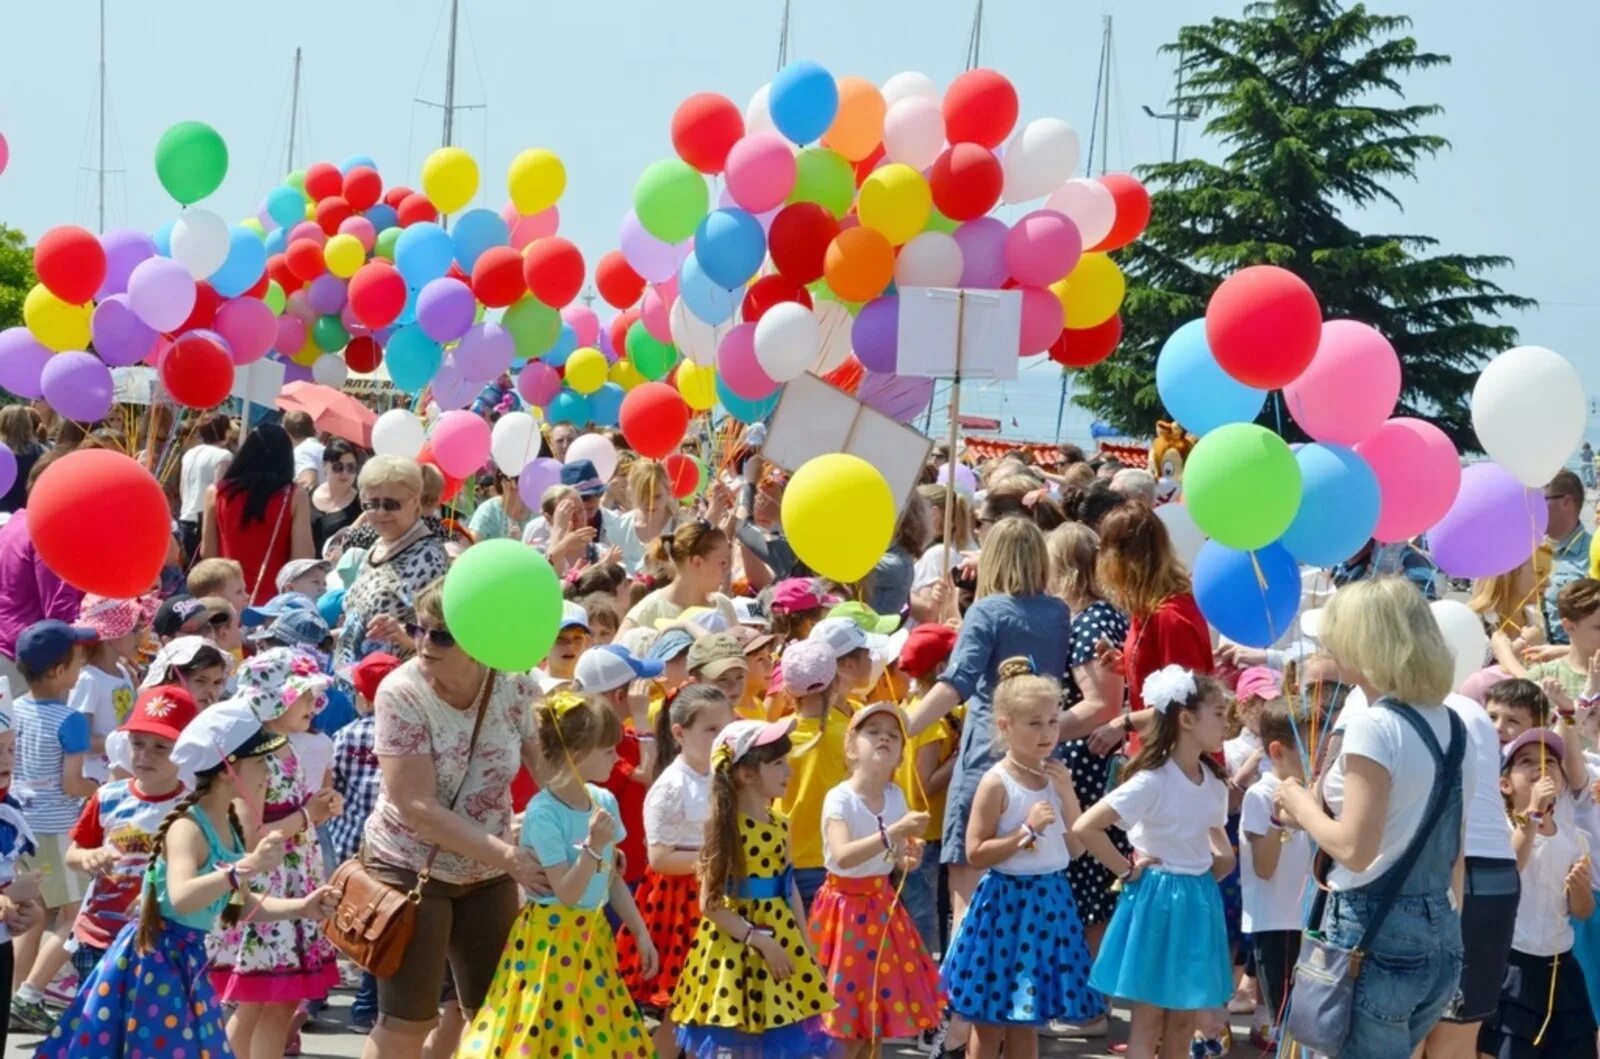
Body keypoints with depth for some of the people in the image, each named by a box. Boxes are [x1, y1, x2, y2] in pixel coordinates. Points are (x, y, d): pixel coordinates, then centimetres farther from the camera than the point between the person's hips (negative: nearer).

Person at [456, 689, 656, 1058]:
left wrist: (640, 932, 14)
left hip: (593, 938, 7)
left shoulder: (604, 802, 3)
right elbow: (567, 893, -22)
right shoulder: (543, 813, -19)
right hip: (552, 940, -7)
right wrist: (593, 846, -33)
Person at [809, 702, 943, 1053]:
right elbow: (842, 856, -33)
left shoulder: (896, 797, 2)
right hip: (847, 907, -6)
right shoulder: (839, 798, -17)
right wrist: (893, 833, -40)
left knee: (880, 1004, 11)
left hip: (882, 907, 6)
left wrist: (908, 858, -13)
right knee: (842, 1026, -4)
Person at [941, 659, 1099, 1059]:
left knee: (1027, 1021, 13)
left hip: (1049, 900, 6)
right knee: (990, 1025, 1)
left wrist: (1068, 795, -5)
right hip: (1006, 901, -6)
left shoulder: (1055, 778, 5)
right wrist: (1027, 829, -21)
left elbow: (1076, 847, 7)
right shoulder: (996, 782, -14)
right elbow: (976, 854, -15)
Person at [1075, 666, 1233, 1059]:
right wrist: (1126, 870, -16)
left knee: (1184, 1020, 11)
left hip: (1197, 902, 7)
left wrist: (1221, 861, 2)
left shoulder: (1214, 783, 4)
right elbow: (1085, 827, -24)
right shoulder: (1153, 781, -19)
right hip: (1156, 899, -7)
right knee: (1149, 1019, 0)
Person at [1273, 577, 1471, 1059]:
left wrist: (1302, 807, -1)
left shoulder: (1374, 725, -14)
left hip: (1372, 936, -8)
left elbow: (1355, 849, -20)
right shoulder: (1450, 726, 11)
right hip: (1439, 935, 8)